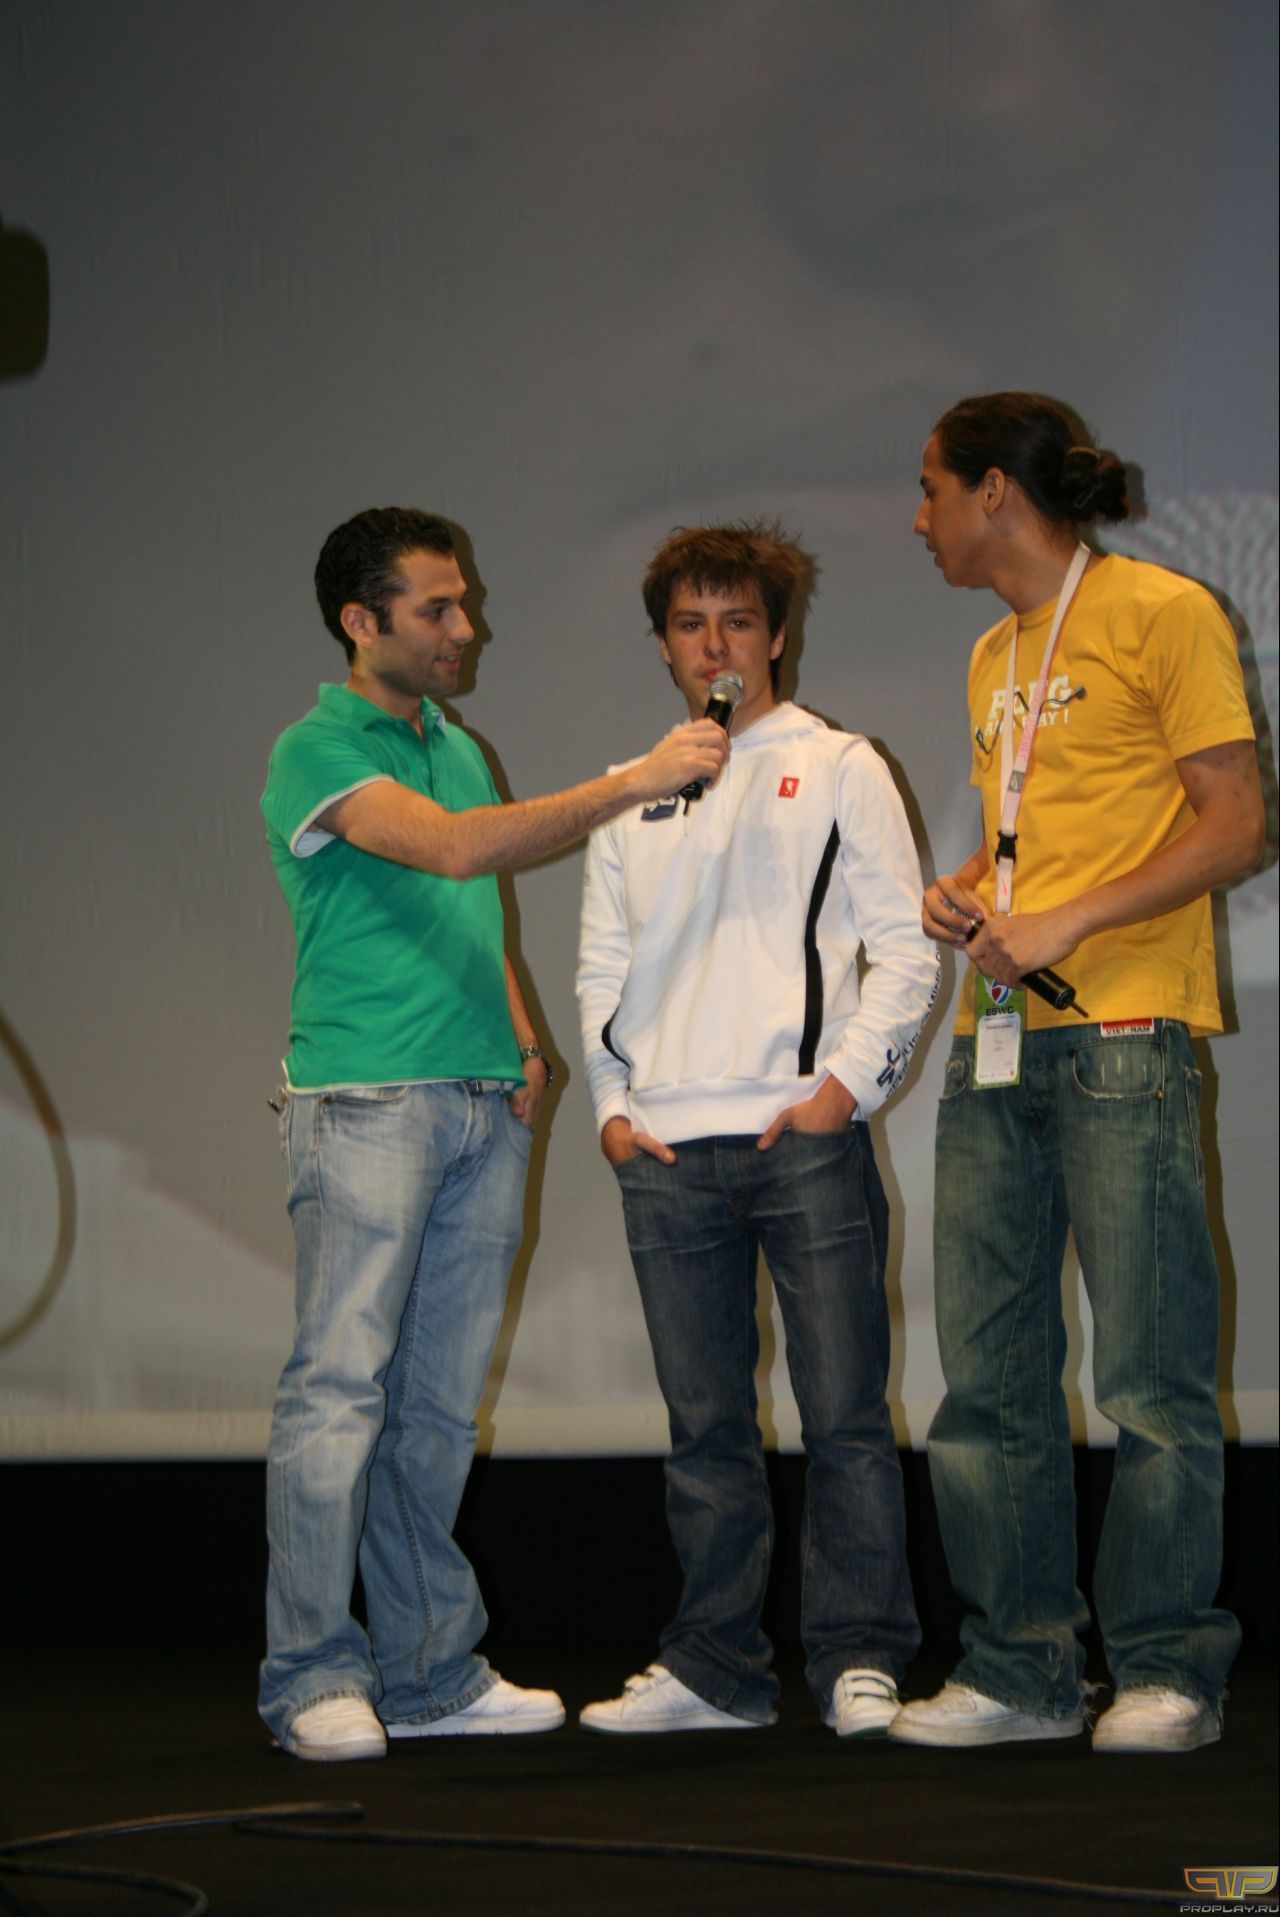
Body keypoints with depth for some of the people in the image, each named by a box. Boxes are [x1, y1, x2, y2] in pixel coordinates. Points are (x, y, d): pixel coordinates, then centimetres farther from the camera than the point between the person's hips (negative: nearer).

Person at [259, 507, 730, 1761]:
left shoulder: (458, 748, 20)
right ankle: (313, 1677, -6)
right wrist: (635, 782, -21)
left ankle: (429, 1673, 11)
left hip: (481, 1109, 7)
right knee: (340, 1385, -9)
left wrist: (520, 1042, 10)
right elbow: (454, 850, -20)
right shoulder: (317, 753, -6)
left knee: (439, 1405, 7)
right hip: (364, 1103, -7)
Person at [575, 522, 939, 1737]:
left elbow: (902, 947, 2)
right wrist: (611, 1104, 5)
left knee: (843, 1412, -5)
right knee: (705, 1424, 6)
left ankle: (858, 1660, 0)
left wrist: (845, 1082, -9)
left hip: (806, 1136, -3)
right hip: (667, 1152, 3)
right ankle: (715, 1669, 11)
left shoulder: (838, 768, 8)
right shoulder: (629, 795, 18)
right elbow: (602, 968, 19)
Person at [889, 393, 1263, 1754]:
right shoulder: (993, 658, 21)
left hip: (1122, 1040, -7)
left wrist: (1066, 924, -15)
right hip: (993, 1051, 8)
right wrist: (962, 896, 6)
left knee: (1150, 1382, -5)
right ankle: (1019, 1668, 11)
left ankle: (1167, 1672, 3)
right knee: (987, 1381, 5)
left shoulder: (1160, 612, -2)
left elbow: (1234, 824, -7)